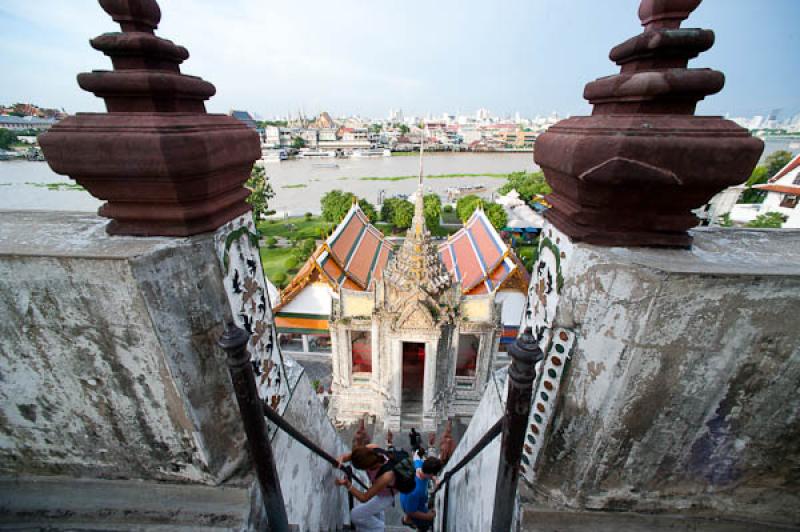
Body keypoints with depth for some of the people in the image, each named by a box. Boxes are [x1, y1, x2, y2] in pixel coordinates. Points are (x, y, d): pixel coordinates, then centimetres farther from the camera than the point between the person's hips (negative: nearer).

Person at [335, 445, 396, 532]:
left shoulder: (386, 476, -46)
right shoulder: (372, 448, -35)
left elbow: (364, 498, -33)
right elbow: (349, 455, -22)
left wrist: (347, 484, -43)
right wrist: (341, 459, -43)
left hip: (386, 495, -5)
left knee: (356, 515, 2)